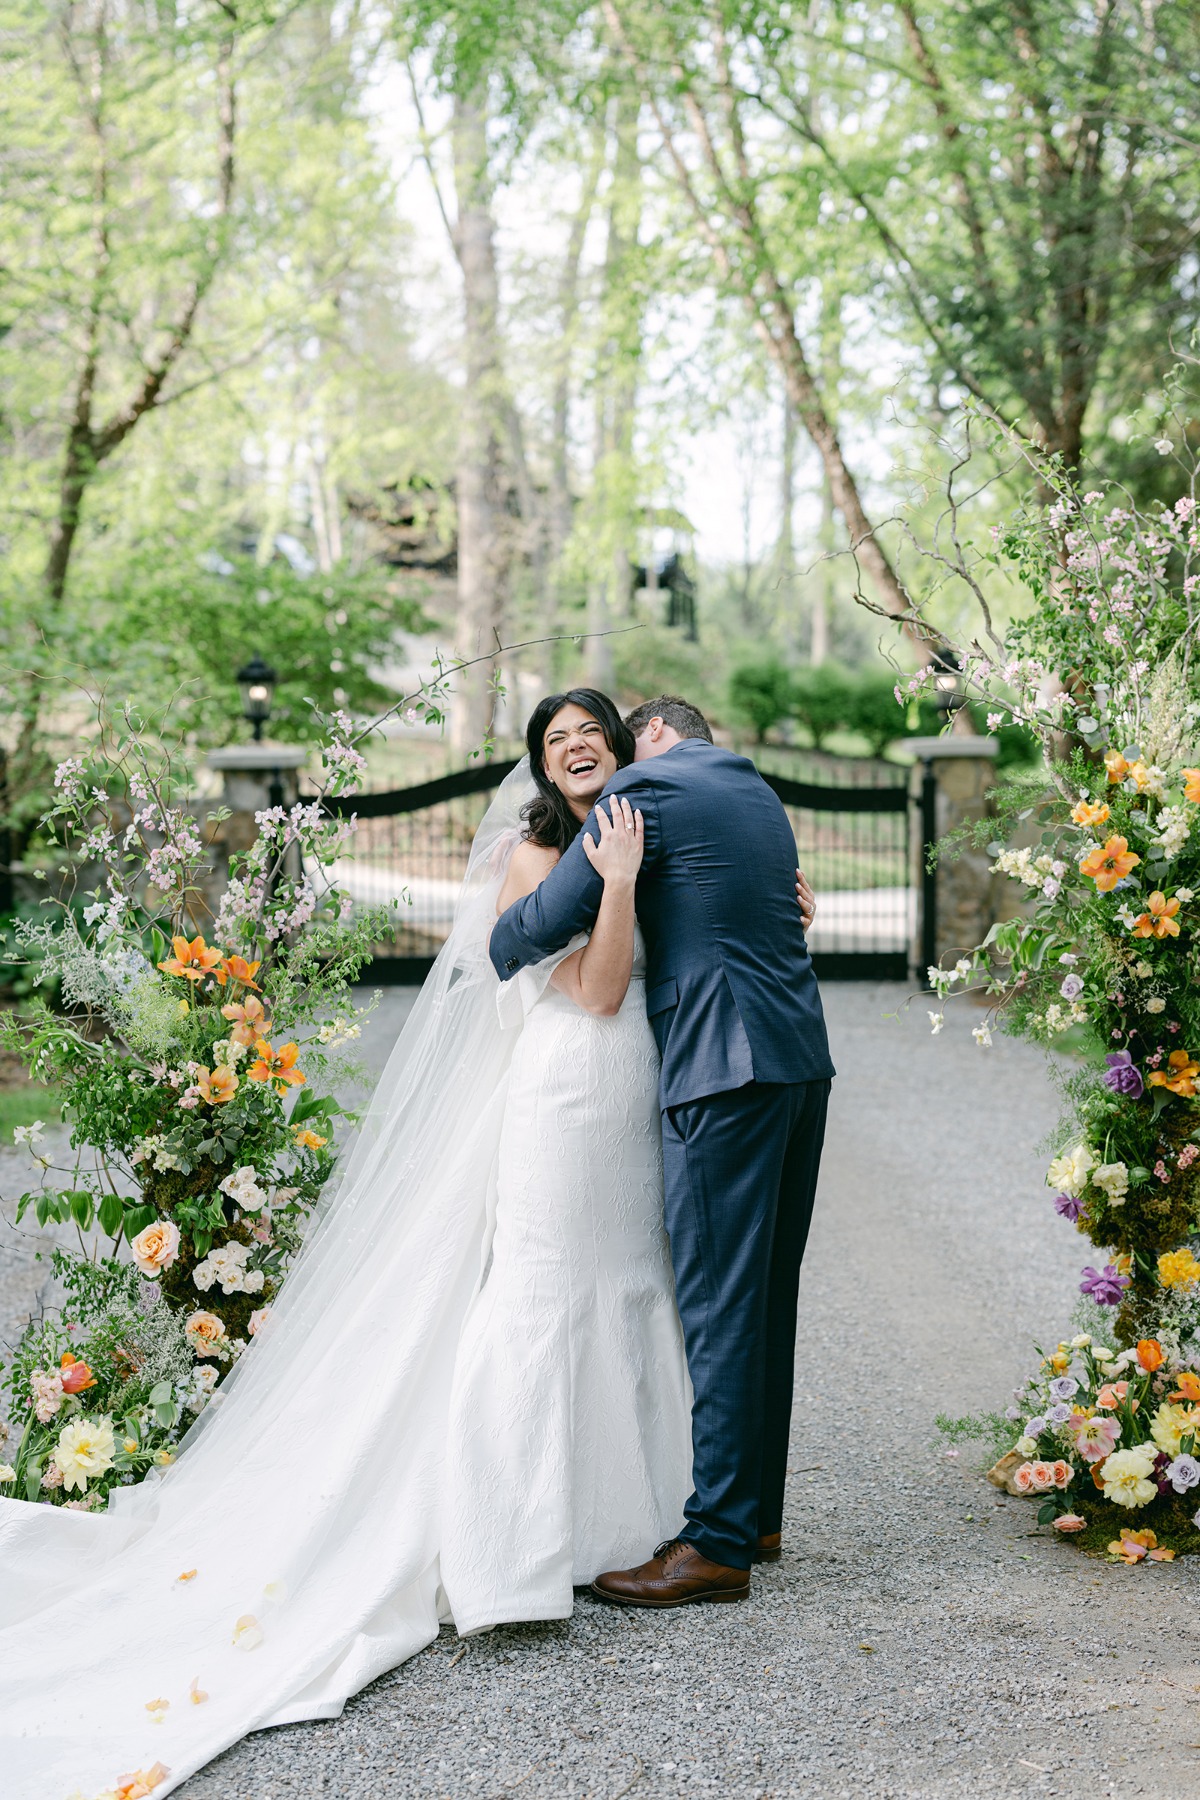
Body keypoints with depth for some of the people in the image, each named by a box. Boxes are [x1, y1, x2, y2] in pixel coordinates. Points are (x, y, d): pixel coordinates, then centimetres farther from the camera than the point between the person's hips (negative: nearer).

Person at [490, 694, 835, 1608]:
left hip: (726, 1068, -9)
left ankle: (719, 1542, -5)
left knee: (719, 1305, -7)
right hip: (803, 1061, 9)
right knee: (766, 1298, 14)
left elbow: (548, 919, -6)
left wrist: (496, 953, 15)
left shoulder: (647, 787, -5)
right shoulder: (760, 795, 21)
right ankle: (757, 1510, 22)